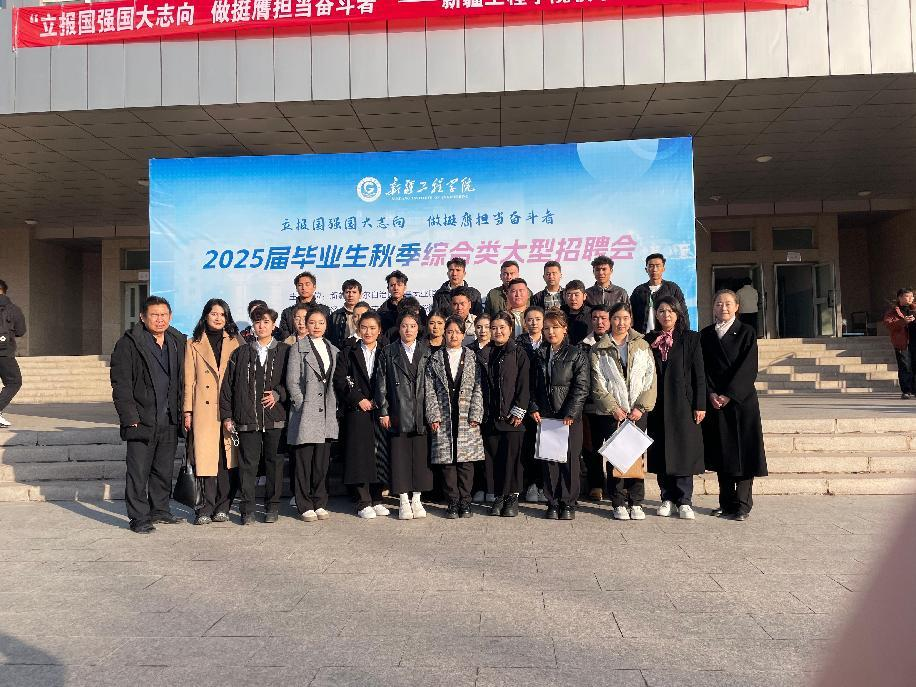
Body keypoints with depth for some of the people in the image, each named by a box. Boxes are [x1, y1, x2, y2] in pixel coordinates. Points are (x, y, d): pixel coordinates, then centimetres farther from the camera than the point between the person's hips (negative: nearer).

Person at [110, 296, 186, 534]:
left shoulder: (178, 343, 11)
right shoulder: (128, 344, -5)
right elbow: (120, 385, -8)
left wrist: (182, 413, 8)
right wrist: (130, 417, -13)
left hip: (169, 420, 5)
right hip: (142, 421, -5)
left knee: (164, 470, 14)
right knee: (138, 472, 0)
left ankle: (159, 511, 27)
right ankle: (139, 517, 10)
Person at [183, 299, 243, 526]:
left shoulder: (236, 342, 12)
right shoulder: (194, 344, 12)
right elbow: (189, 381, 9)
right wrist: (188, 411, 2)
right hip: (204, 409, 0)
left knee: (229, 457, 0)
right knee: (205, 457, -4)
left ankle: (223, 507, 10)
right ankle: (206, 509, 5)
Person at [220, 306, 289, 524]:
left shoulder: (284, 351, 6)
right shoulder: (241, 353, 10)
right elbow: (228, 385, 9)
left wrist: (278, 394, -9)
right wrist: (226, 415, 4)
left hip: (276, 417, -1)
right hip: (247, 418, 1)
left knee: (274, 462, 5)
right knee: (247, 463, 2)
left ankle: (272, 506, 17)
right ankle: (247, 508, 10)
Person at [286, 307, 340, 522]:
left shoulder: (333, 350, 16)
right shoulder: (298, 348, 1)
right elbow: (292, 380, -4)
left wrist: (334, 406, 7)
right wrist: (302, 405, -9)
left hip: (327, 414, 4)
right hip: (306, 413, -4)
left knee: (322, 462, 8)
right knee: (303, 461, -1)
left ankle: (320, 504, 17)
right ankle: (305, 506, 8)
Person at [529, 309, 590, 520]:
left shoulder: (576, 354, 0)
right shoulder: (539, 355, 12)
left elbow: (581, 387, -6)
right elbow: (532, 385, 13)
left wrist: (570, 413, -12)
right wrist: (533, 408, 0)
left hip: (570, 417, -3)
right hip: (544, 416, 3)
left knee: (570, 459, 1)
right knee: (548, 459, 5)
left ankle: (568, 503, 12)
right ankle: (552, 503, 14)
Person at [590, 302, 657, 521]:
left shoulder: (642, 346, 10)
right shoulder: (599, 350, 6)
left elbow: (651, 379, 5)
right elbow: (597, 384, 0)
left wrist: (641, 407, -5)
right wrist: (614, 408, -9)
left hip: (638, 411, 1)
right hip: (610, 412, -1)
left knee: (636, 455, 0)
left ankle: (636, 503, 8)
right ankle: (619, 504, 6)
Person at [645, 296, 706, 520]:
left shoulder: (691, 338, 3)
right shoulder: (649, 340, 10)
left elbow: (699, 374, 0)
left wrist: (700, 405, -6)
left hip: (683, 403, -2)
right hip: (657, 405, 2)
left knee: (683, 450, -2)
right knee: (661, 452, 5)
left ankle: (684, 501, 6)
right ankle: (668, 499, 15)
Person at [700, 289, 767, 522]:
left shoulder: (746, 333, 1)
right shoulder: (705, 335, 10)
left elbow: (748, 367, -8)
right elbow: (703, 367, 4)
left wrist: (729, 395, -14)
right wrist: (711, 394, -10)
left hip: (741, 399, -3)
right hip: (715, 401, 3)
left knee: (743, 450, -2)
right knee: (721, 451, 6)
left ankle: (743, 504, 4)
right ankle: (727, 503, 15)